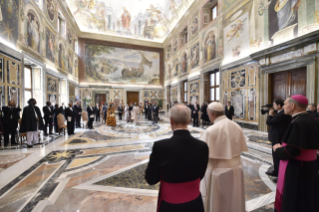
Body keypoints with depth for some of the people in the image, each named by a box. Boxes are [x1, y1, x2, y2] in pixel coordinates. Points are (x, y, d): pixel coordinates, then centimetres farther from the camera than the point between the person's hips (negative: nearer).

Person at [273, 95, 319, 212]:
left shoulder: (297, 123, -24)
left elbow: (291, 151, -26)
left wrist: (277, 149, -7)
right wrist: (282, 147, 8)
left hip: (294, 170, -8)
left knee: (291, 202, 9)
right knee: (307, 200, 24)